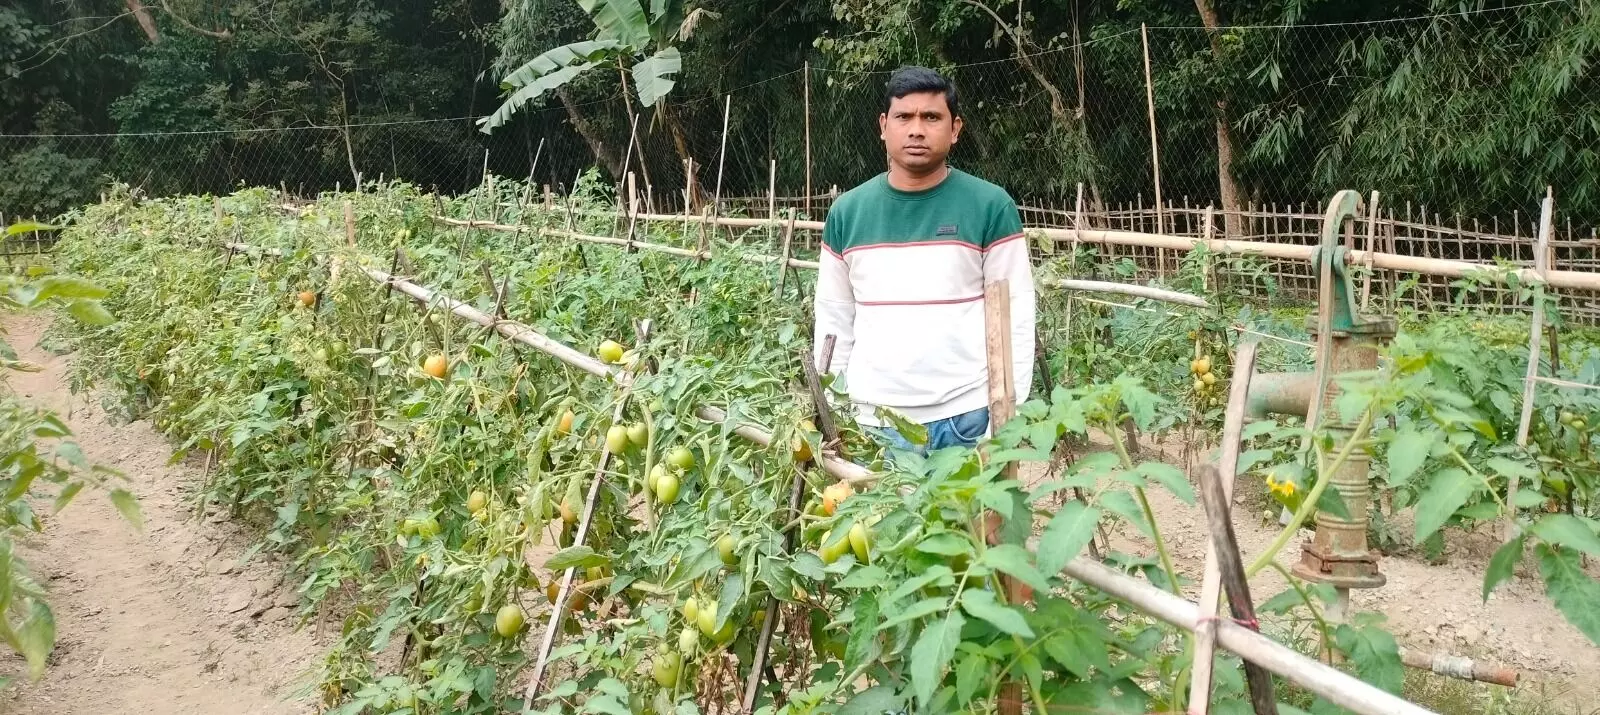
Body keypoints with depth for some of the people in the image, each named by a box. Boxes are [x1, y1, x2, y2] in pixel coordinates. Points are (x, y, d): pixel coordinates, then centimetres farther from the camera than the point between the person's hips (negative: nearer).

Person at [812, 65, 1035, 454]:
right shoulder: (847, 211, 5)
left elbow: (1015, 318, -3)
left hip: (967, 420, -2)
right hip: (871, 423, 2)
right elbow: (834, 321, 9)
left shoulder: (990, 206, -3)